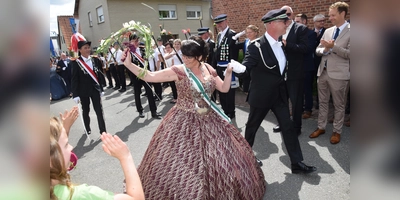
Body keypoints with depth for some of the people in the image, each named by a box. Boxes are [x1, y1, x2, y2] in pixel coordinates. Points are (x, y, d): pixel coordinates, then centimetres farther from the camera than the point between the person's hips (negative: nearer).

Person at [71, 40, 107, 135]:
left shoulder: (96, 60, -1)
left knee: (99, 110, 1)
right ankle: (87, 129, 35)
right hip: (83, 91, -1)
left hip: (95, 89, 1)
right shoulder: (75, 62, -9)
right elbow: (74, 80, -8)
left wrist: (101, 89, 4)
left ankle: (103, 131, 9)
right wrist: (75, 94, -11)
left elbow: (100, 74, 3)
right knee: (85, 111, 16)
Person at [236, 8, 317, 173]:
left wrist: (283, 84, 17)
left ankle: (297, 163, 17)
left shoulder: (280, 45, 7)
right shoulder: (256, 46, -18)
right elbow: (245, 70, -21)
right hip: (261, 96, -7)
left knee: (288, 127, 7)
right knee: (252, 126, 12)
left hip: (279, 95, 7)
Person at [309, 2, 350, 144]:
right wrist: (325, 49, -11)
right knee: (322, 102, 14)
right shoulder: (328, 31, 11)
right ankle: (321, 127, 27)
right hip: (323, 71, 6)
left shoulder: (350, 31, -7)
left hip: (338, 74, -6)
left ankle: (337, 131, 20)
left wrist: (333, 46, -20)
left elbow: (349, 54, -15)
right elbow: (318, 50, 10)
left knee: (339, 105, 7)